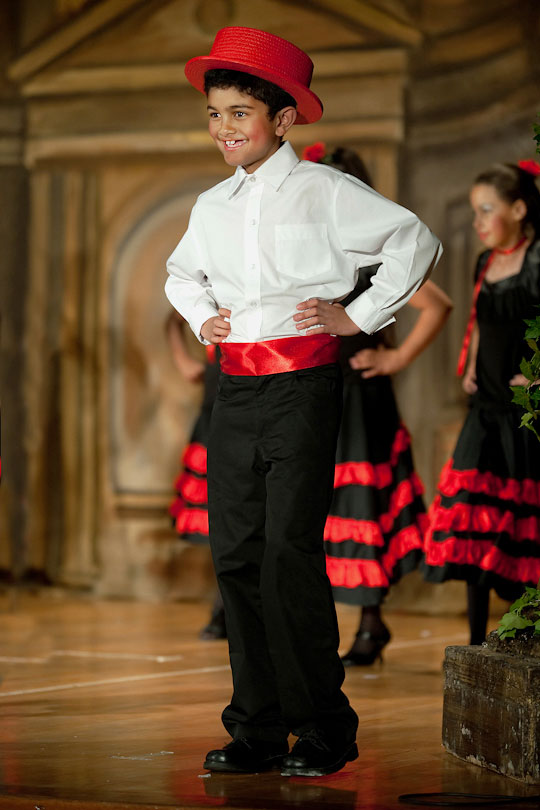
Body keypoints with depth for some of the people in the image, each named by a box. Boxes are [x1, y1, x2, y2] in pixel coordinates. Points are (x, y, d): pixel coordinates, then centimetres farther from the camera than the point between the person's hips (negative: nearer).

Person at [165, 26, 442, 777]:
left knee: (290, 553, -11)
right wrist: (201, 316, 16)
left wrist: (361, 315, -2)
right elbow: (181, 273, 35)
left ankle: (325, 731, -1)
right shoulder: (212, 207, 15)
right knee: (236, 554, 3)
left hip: (302, 382, -6)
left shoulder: (323, 191, -4)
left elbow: (414, 240, -1)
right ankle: (258, 730, 11)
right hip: (235, 387, 6)